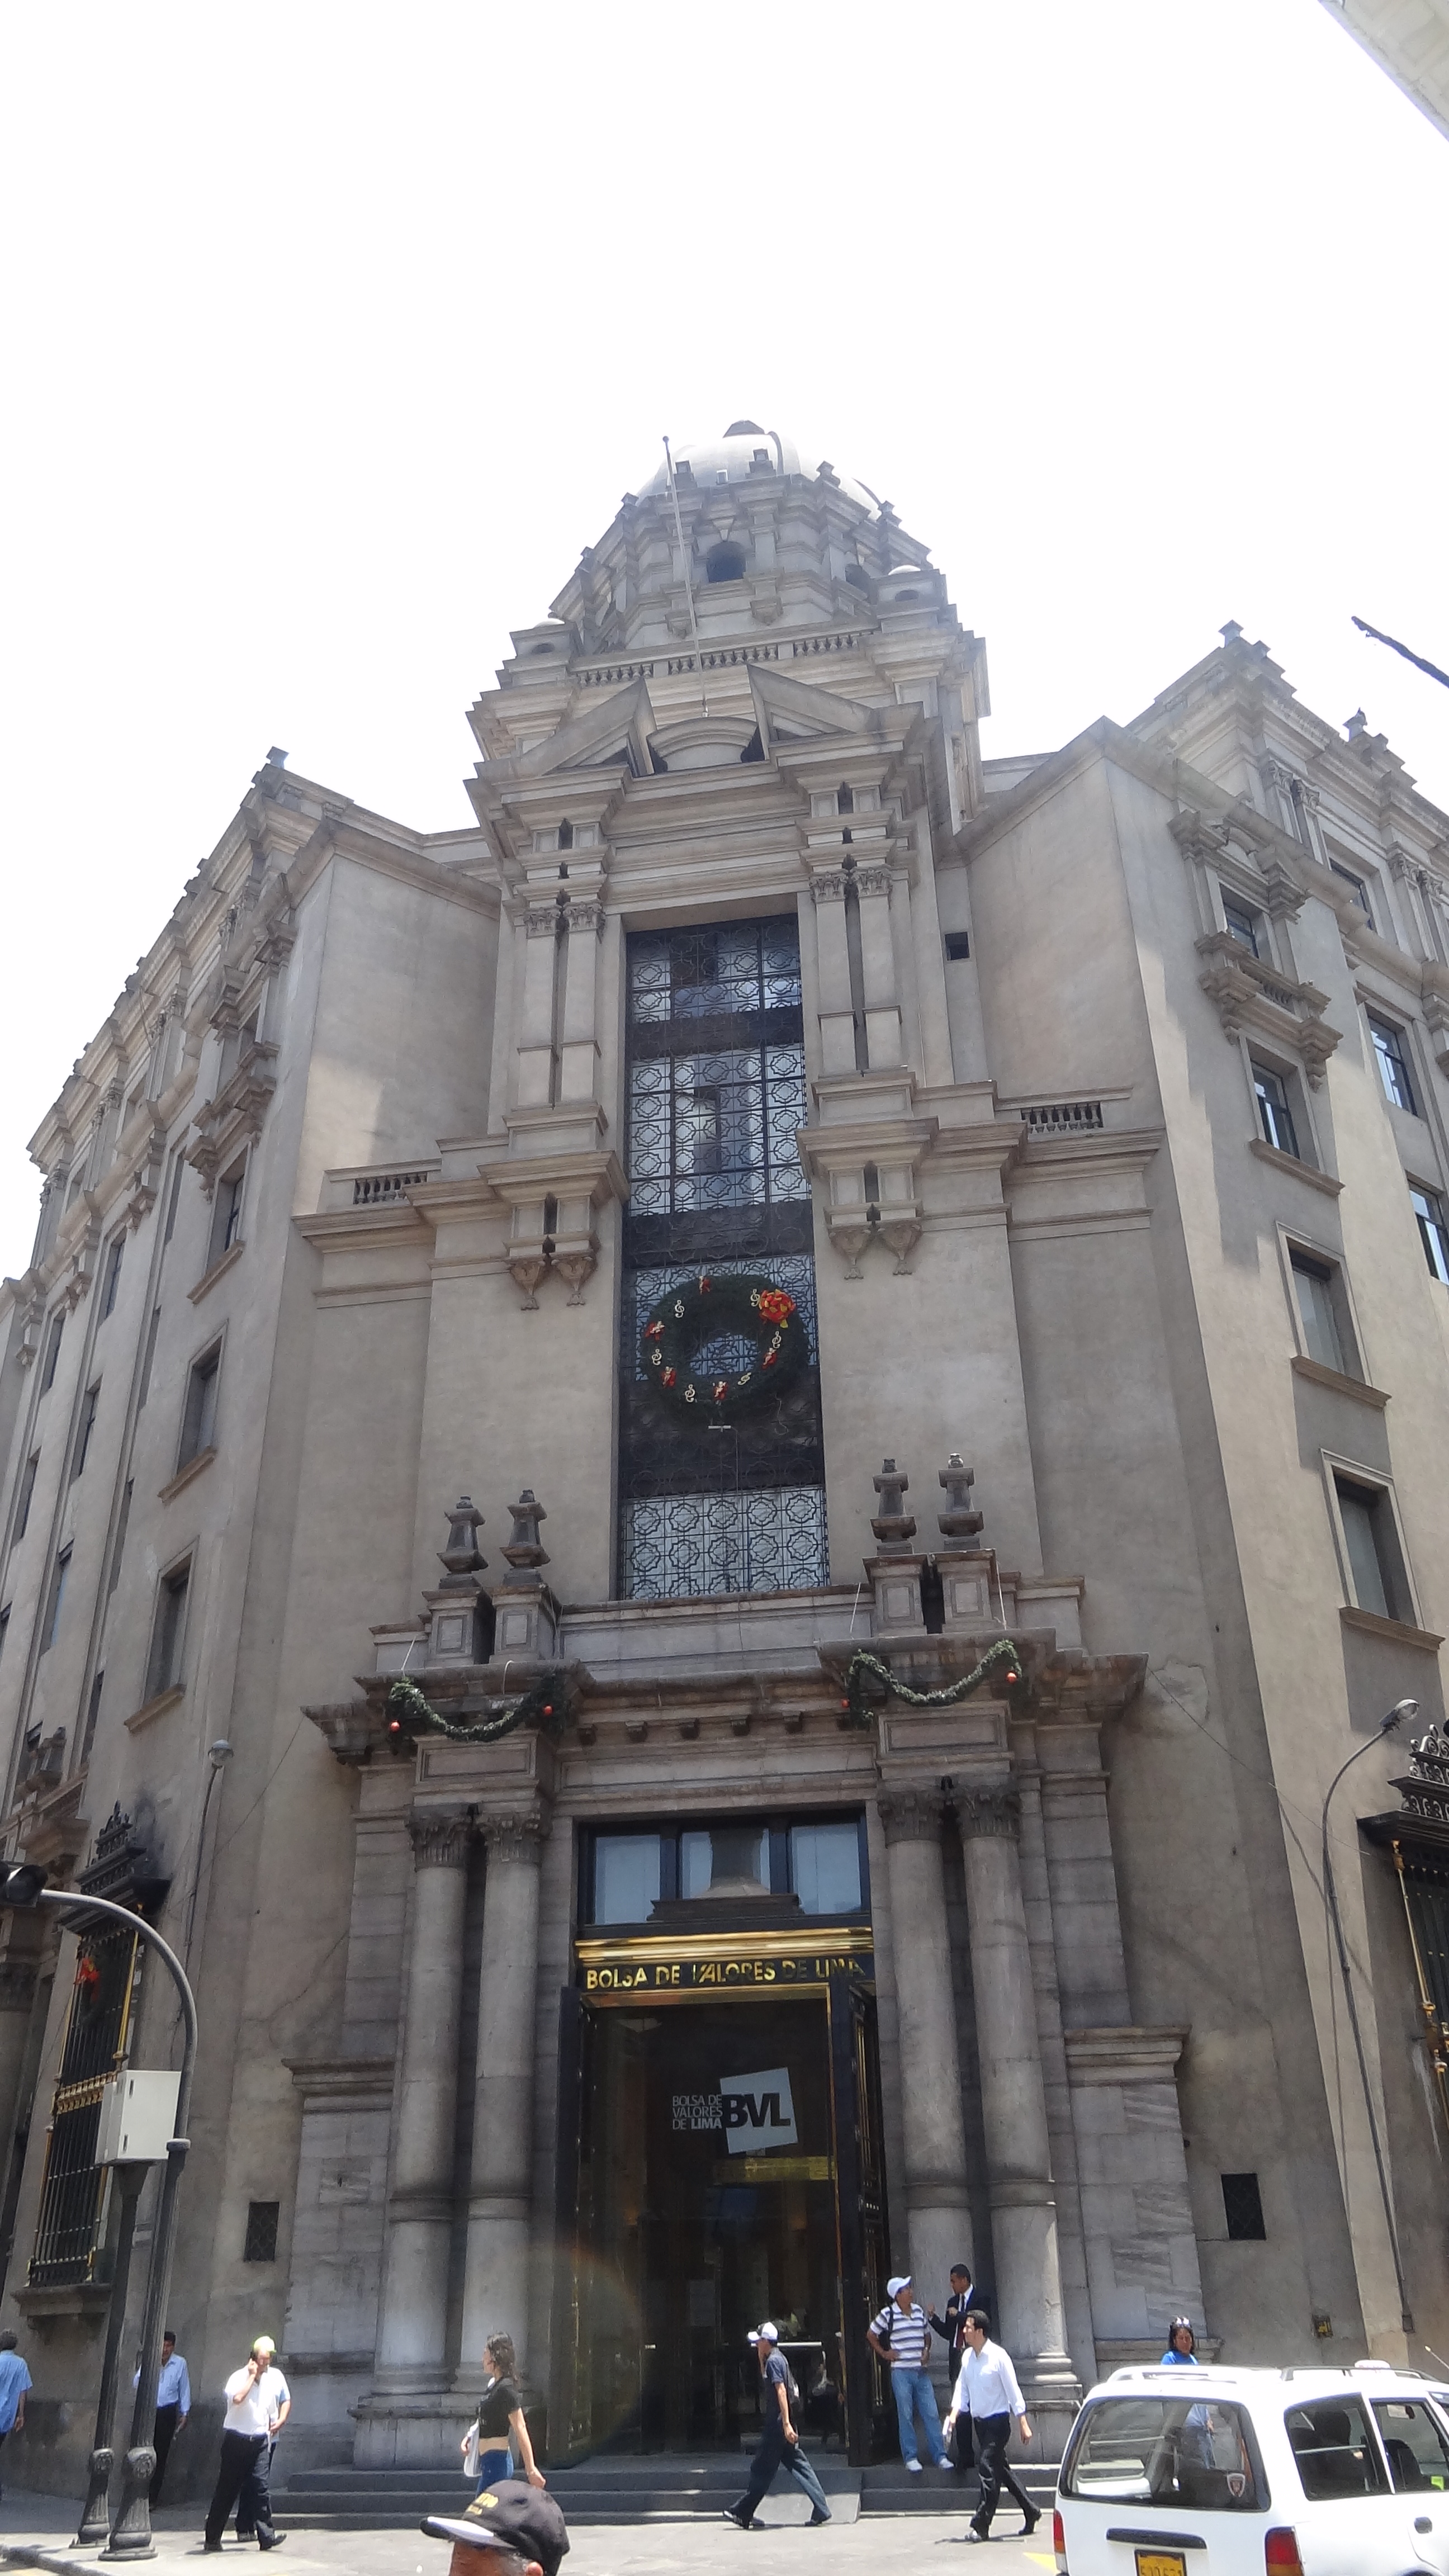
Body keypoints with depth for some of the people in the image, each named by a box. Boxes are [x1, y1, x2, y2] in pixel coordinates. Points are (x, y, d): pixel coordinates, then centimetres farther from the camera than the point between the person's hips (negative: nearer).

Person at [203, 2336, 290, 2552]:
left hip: (261, 2440, 3)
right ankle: (212, 2538, 16)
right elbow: (237, 2398, -31)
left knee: (259, 2486, -6)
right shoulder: (239, 2377, -9)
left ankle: (266, 2535, -8)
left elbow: (286, 2400, 19)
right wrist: (252, 2376, -22)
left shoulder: (276, 2376, 5)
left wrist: (281, 2421, 5)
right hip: (236, 2439, -3)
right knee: (227, 2489, 5)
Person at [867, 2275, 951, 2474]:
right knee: (906, 2416, 1)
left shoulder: (919, 2311, 7)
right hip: (901, 2372, -4)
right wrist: (884, 2353, 0)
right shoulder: (888, 2314, -7)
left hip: (921, 2371, 4)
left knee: (932, 2414, 1)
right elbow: (871, 2334, 5)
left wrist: (927, 2351, 6)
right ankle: (910, 2458, 12)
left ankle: (940, 2456, 7)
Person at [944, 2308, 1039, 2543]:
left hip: (998, 2421, -7)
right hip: (979, 2421, 7)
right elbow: (962, 2389, 9)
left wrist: (1024, 2424, -12)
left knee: (987, 2465, -14)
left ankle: (981, 2525, -10)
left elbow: (1013, 2391, -12)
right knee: (1000, 2469, 14)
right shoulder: (967, 2357, 3)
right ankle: (1030, 2512, 29)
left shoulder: (998, 2356, -15)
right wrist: (954, 2415, -5)